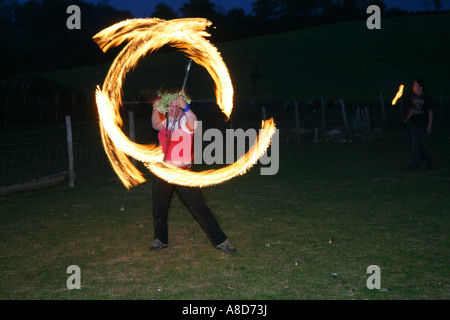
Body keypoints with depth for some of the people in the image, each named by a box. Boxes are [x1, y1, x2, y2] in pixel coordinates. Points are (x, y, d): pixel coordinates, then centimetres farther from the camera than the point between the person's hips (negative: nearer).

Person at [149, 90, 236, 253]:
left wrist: (186, 107, -45)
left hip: (182, 172, -6)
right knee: (159, 208, 14)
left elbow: (194, 124, -31)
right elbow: (155, 125, 33)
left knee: (198, 207, -7)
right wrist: (156, 109, 16)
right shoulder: (167, 121, 11)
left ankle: (220, 240, 1)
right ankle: (160, 239, 35)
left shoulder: (185, 121, -8)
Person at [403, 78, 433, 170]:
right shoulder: (412, 97, 2)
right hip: (414, 124, 4)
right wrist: (407, 118, -8)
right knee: (415, 144, 2)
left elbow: (430, 111, -6)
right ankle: (415, 164, 7)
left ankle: (428, 162, 26)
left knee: (426, 144, 5)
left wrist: (429, 125, -9)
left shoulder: (426, 97, -9)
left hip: (424, 125, -4)